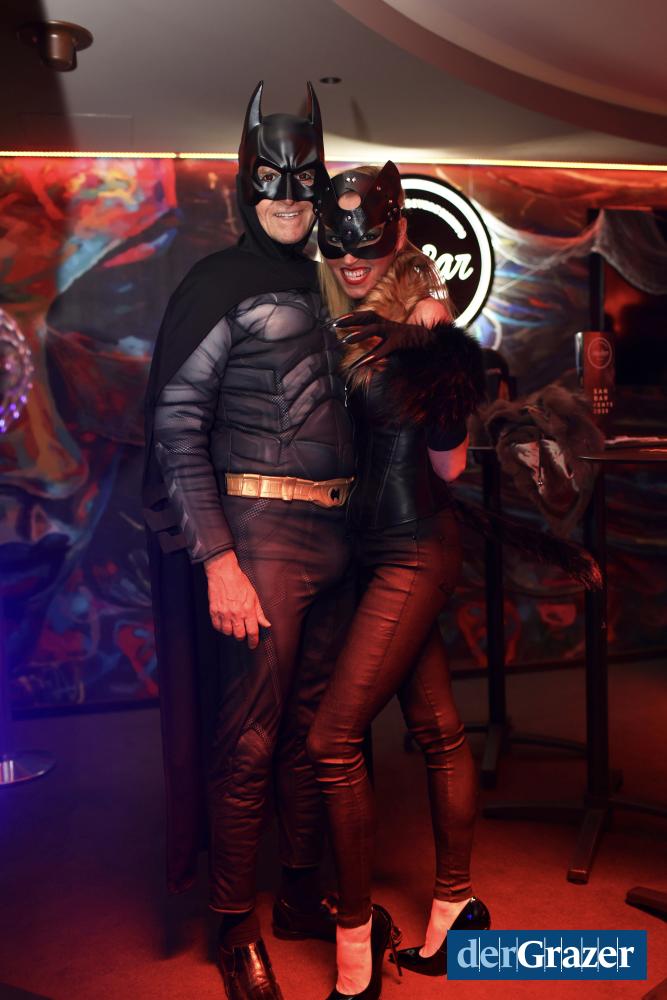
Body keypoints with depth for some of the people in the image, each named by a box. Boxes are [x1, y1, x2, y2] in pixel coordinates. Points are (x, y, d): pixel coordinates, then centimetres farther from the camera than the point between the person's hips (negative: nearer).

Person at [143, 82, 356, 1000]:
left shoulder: (323, 285, 15)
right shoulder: (221, 284, -5)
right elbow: (175, 428, -11)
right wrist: (219, 561, -17)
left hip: (332, 536, 7)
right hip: (261, 534, -6)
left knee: (312, 724, 15)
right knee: (251, 736, 0)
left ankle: (302, 895, 32)